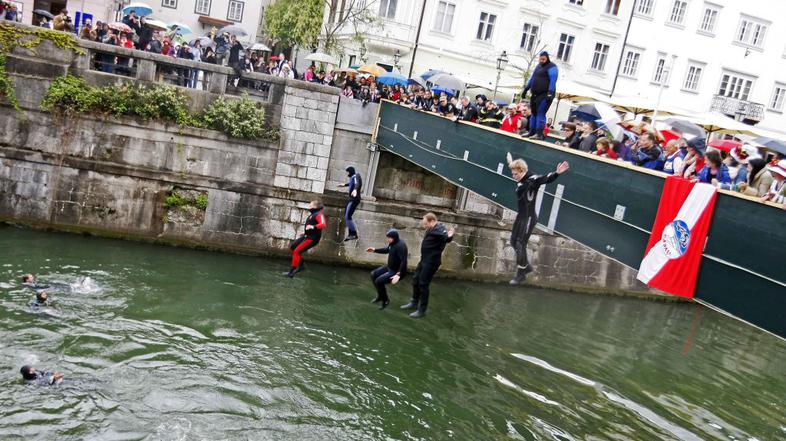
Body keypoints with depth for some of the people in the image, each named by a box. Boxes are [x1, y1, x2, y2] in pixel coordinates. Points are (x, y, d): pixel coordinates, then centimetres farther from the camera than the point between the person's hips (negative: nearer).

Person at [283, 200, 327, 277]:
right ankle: (301, 265, 20)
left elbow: (323, 224, -31)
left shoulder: (319, 214, -14)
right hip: (307, 236, 10)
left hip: (312, 238, -10)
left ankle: (291, 272, -5)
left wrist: (313, 227, -42)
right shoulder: (312, 214, 16)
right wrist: (306, 233, 31)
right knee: (292, 247, 15)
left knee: (296, 251, -13)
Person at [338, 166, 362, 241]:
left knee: (348, 216, -15)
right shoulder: (352, 177, 14)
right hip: (351, 199, 10)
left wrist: (355, 190, -55)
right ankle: (350, 234, 19)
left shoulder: (356, 176, -13)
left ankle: (354, 234, -10)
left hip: (354, 199, -10)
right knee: (346, 216, 13)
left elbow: (358, 184, -35)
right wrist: (344, 185, 55)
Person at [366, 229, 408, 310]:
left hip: (397, 271, -10)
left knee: (379, 281, -20)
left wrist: (398, 275, -39)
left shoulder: (400, 246, -29)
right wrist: (375, 250, 13)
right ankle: (380, 296, 27)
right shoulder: (393, 243, -1)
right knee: (373, 274, 11)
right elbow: (387, 250, 21)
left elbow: (404, 261, -34)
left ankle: (385, 300, 4)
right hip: (389, 267, 10)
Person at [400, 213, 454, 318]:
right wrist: (424, 225, 47)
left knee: (423, 284, -4)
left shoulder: (439, 229, -22)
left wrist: (449, 236, -64)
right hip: (424, 260, 10)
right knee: (415, 280, 20)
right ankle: (414, 303, 37)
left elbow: (446, 237, -44)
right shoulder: (431, 229, 7)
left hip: (431, 262, -10)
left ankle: (422, 310, 8)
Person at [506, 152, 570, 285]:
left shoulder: (533, 179, -18)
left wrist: (557, 173, -56)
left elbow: (547, 179, -36)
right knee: (513, 241, 15)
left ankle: (521, 274, 10)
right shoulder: (521, 179, 5)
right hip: (520, 215, 9)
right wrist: (511, 163, 46)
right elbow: (516, 168, 29)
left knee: (520, 245, -5)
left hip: (529, 217, -9)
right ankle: (526, 266, 32)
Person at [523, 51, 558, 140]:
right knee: (534, 113, 9)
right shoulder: (538, 66, 20)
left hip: (545, 95, -9)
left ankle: (539, 134, -19)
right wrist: (526, 89, 25)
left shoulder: (551, 67, -6)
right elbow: (532, 78, 28)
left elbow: (553, 80, -16)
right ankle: (532, 132, 14)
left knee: (540, 113, -16)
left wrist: (550, 93, -26)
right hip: (535, 94, 9)